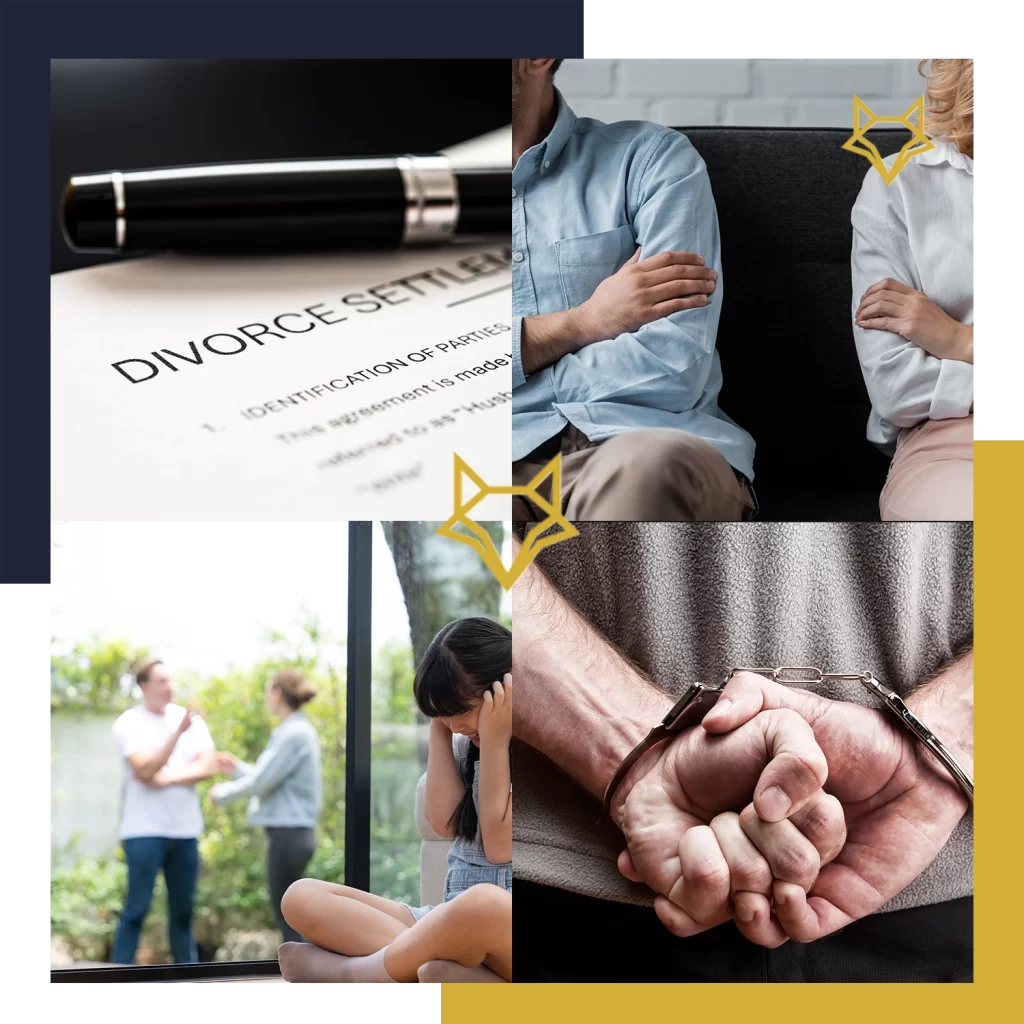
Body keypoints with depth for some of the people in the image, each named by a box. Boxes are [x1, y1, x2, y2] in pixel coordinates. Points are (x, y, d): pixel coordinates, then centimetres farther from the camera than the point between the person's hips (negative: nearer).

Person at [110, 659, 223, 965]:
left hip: (185, 829, 4)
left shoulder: (190, 718, 9)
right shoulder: (128, 724, -3)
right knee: (136, 908, -6)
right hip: (144, 831, -4)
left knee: (183, 910, 7)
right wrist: (178, 732, -24)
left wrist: (168, 778, -13)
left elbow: (209, 766, 0)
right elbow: (145, 771, -16)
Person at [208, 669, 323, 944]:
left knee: (289, 920, -5)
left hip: (287, 835, -10)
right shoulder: (300, 730, 15)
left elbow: (262, 782, -15)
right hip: (296, 831, 10)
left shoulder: (293, 734, -15)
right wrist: (238, 768, 23)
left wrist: (223, 793, 0)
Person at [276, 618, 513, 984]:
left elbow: (500, 845, -11)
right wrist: (438, 729, 1)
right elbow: (445, 822, 0)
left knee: (483, 903, -44)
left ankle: (355, 972, -20)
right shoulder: (467, 741, 15)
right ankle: (447, 970, -30)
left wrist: (494, 741, -10)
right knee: (302, 897, -9)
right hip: (452, 921, 7)